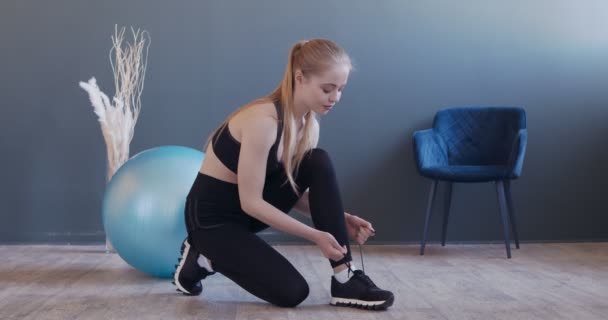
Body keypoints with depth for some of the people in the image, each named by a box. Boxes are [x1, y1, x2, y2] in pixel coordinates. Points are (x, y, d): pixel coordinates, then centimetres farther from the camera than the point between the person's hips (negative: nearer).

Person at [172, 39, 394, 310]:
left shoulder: (309, 125, -3)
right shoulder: (263, 120, -29)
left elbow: (294, 190, 4)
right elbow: (251, 202, -26)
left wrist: (340, 219, -11)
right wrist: (315, 235, -25)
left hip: (251, 207, 8)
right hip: (211, 216, -8)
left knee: (319, 162, -14)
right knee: (292, 292, -14)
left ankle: (345, 280, -9)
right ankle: (203, 260, 7)